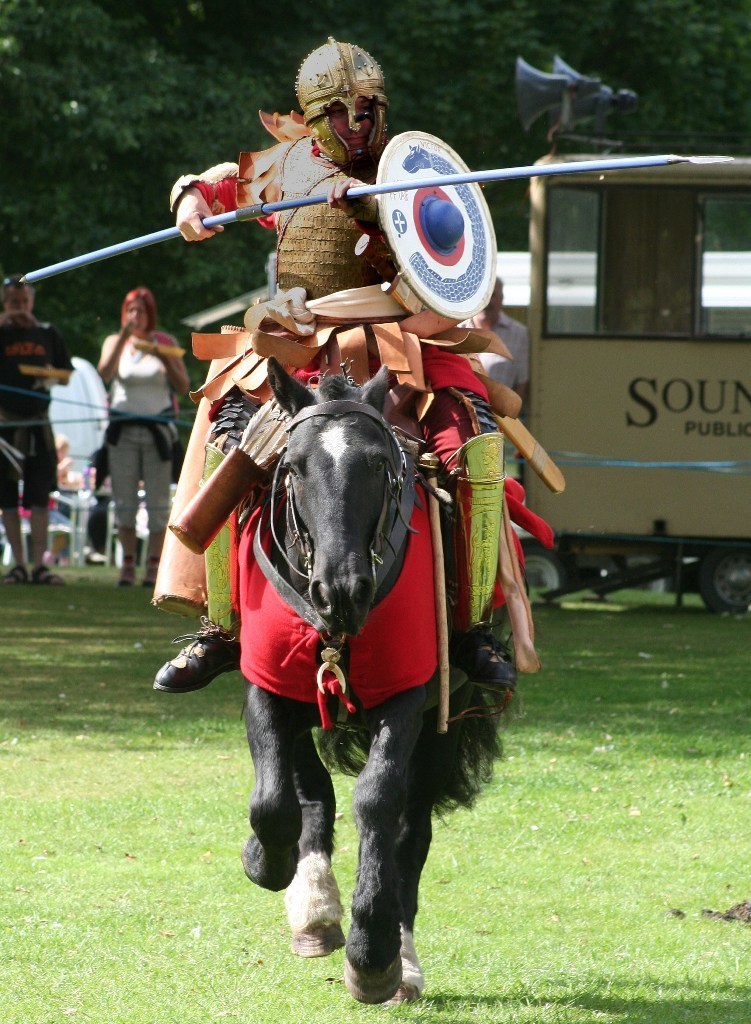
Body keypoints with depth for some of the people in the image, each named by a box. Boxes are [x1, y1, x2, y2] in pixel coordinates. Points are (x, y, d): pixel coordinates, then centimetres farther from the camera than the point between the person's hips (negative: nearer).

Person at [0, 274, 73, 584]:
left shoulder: (47, 334, 10)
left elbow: (67, 374, 16)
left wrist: (50, 374, -6)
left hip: (38, 423, 1)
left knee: (40, 497, -5)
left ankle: (38, 565, -6)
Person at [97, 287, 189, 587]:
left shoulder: (165, 342, 7)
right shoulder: (114, 342, 9)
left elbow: (183, 387, 4)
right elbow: (105, 373, -11)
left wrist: (165, 359, -11)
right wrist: (124, 336, -17)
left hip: (158, 429, -1)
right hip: (123, 428, 1)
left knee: (158, 500, -4)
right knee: (124, 500, -1)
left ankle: (154, 565, -3)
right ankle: (128, 564, 4)